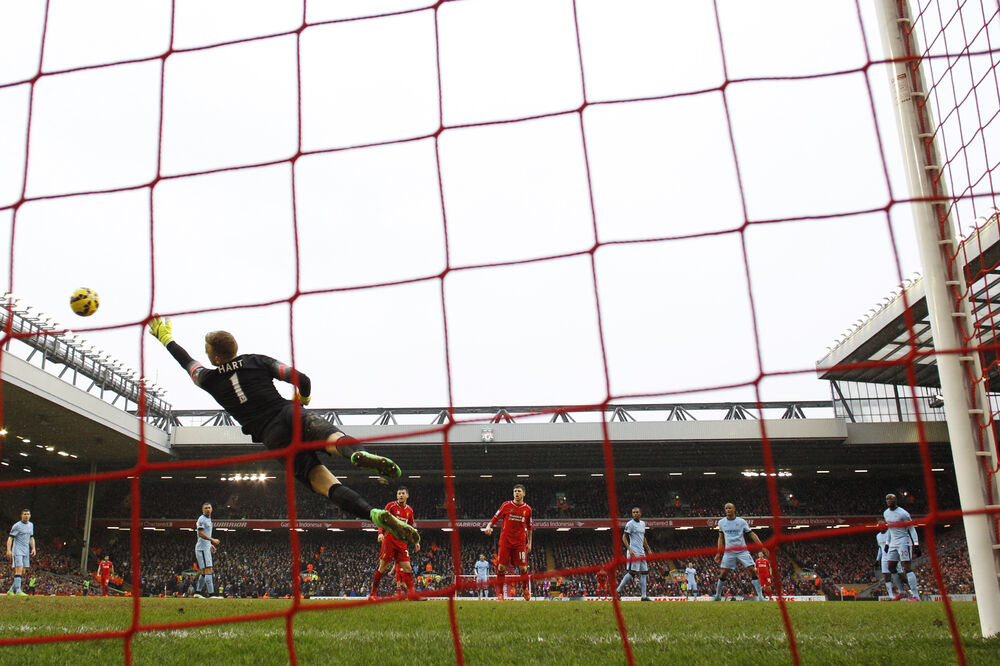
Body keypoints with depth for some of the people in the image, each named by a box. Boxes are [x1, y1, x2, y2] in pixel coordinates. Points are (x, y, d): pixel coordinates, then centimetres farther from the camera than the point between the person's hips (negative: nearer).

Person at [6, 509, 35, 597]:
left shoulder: (31, 525, 14)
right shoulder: (17, 526, -7)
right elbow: (10, 538, -9)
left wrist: (33, 548, 13)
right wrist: (8, 550, -19)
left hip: (26, 552, 7)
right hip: (17, 551, -7)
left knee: (22, 573, 6)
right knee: (19, 569, -16)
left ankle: (11, 590, 16)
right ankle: (18, 591, -18)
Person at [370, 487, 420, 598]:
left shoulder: (409, 510, 14)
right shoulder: (391, 506, -2)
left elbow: (411, 527, 23)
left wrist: (416, 542, 15)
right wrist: (380, 533, -22)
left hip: (402, 542, 5)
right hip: (389, 539, -5)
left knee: (407, 567, -2)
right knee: (383, 567, -3)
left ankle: (411, 592, -1)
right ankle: (373, 593, 5)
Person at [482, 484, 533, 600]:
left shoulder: (527, 509, 7)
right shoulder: (506, 505, 2)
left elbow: (529, 527, 15)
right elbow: (495, 518, 4)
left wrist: (529, 543, 12)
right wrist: (488, 526, -15)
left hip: (520, 542, 1)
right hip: (505, 541, -1)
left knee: (523, 568, -4)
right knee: (501, 567, -5)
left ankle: (527, 591, 17)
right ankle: (500, 593, 4)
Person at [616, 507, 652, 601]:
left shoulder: (643, 523, 16)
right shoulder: (630, 524, -8)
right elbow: (624, 537, -11)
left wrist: (649, 550, 22)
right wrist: (629, 549, -22)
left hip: (642, 552, 8)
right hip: (634, 552, -8)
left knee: (644, 572, 5)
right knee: (631, 572, -12)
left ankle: (644, 596, 7)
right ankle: (618, 590, -1)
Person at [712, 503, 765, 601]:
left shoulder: (741, 522, -1)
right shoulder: (721, 522, 5)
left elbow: (752, 534, 2)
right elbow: (721, 538, 15)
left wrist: (762, 546, -6)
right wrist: (719, 553, 12)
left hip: (742, 551, -1)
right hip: (729, 552, 1)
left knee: (753, 571, -12)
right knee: (723, 573, -3)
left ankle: (760, 596, -8)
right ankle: (717, 596, 13)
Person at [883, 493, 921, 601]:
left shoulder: (903, 513, -13)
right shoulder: (886, 513, 11)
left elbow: (911, 529, -10)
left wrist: (916, 544, -17)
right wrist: (887, 543, 25)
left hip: (903, 542, -8)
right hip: (893, 543, 8)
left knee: (906, 567, -15)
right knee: (891, 568, 10)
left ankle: (915, 596, -16)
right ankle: (901, 591, 26)